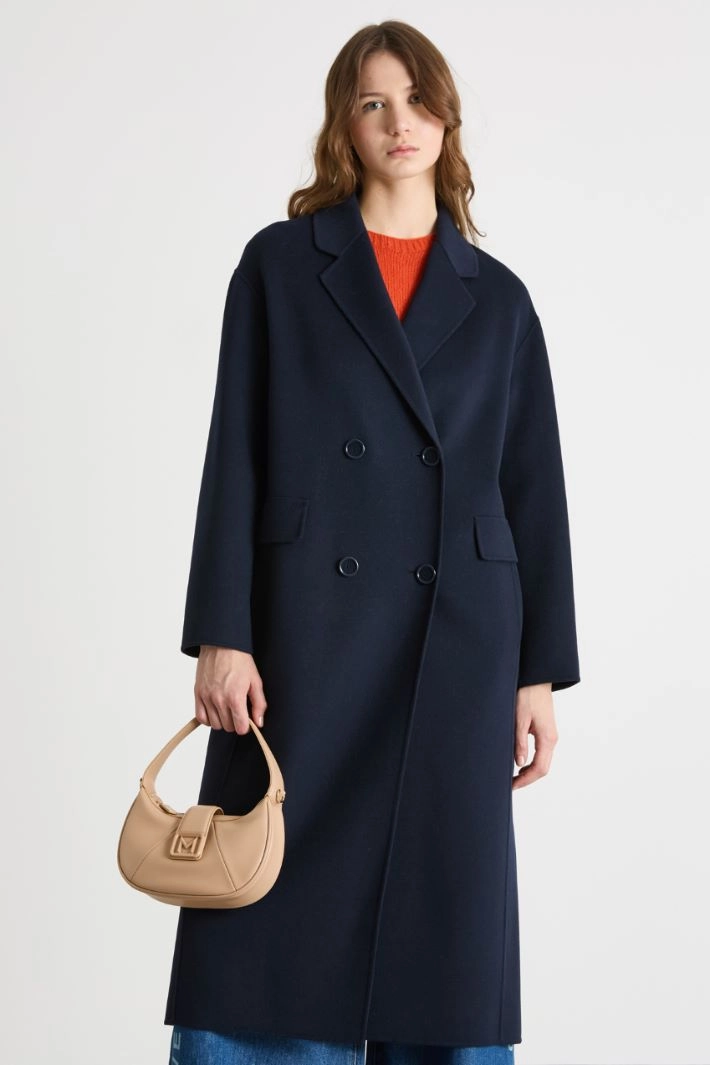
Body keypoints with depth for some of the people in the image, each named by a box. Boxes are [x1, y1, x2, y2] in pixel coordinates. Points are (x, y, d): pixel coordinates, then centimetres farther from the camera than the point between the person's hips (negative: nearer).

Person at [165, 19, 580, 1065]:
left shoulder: (496, 297, 10)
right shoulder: (280, 264, 6)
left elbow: (535, 491, 9)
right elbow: (235, 457, 1)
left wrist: (540, 675, 4)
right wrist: (221, 635, -8)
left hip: (455, 645, 2)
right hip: (308, 633, -1)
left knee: (440, 931, 5)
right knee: (273, 923, -1)